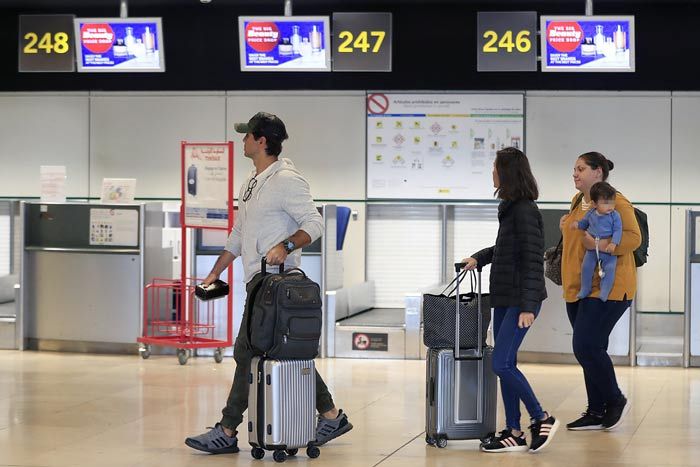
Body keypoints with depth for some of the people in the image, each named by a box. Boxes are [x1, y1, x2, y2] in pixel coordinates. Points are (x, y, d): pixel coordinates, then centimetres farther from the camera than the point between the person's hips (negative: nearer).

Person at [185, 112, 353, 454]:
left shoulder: (286, 179, -11)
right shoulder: (252, 182, 19)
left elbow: (315, 223, -17)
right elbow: (238, 235, 25)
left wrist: (285, 246, -31)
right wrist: (215, 274, 24)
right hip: (258, 279, 10)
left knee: (247, 352, -9)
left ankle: (227, 432, -5)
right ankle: (331, 417, 18)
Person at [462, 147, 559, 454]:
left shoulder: (524, 210, -16)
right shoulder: (511, 208, 12)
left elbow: (533, 259, -19)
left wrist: (527, 307, -22)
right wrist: (478, 258, 18)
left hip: (521, 300, -10)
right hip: (504, 298, 10)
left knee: (501, 363, -12)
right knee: (505, 365, 9)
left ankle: (542, 419, 1)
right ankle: (513, 433, 13)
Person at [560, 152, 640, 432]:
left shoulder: (615, 201, -12)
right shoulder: (578, 201, 16)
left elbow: (634, 237, -18)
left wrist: (602, 244, -29)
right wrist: (566, 230, 12)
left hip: (607, 288, -9)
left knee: (586, 347, -14)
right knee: (590, 350, 10)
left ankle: (615, 401, 6)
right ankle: (596, 413, 17)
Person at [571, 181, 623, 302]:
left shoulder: (615, 215, -7)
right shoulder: (591, 214, 3)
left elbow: (618, 231, -10)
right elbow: (585, 222, 23)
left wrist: (613, 243, -24)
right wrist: (578, 224, 1)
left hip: (608, 250, -3)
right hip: (592, 248, 3)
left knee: (609, 268, -16)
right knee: (586, 266, -3)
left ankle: (604, 293, -8)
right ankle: (585, 289, 13)